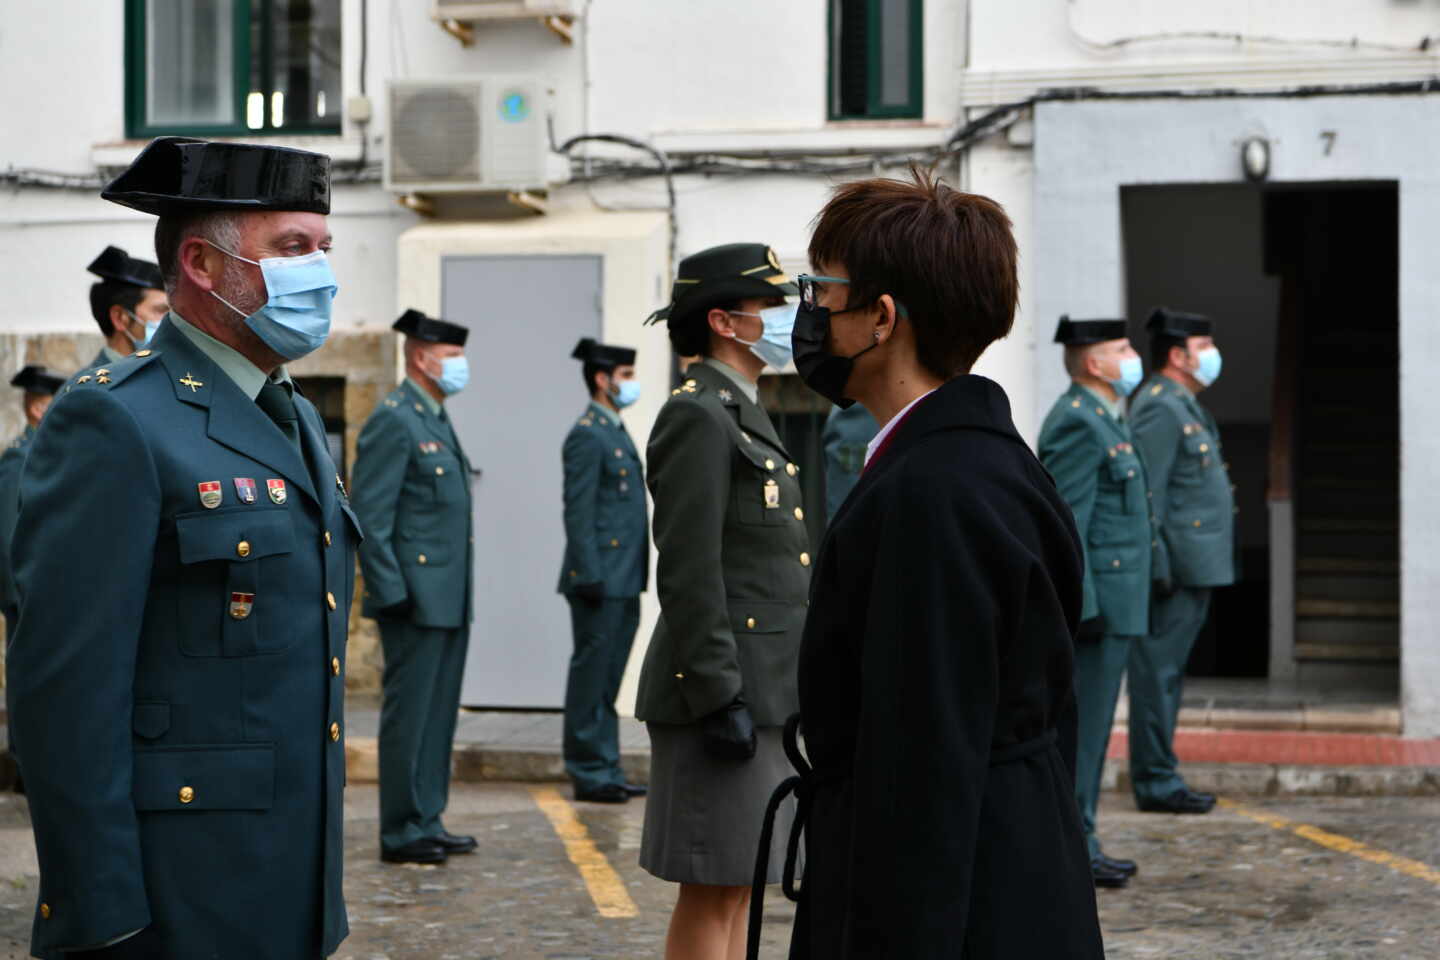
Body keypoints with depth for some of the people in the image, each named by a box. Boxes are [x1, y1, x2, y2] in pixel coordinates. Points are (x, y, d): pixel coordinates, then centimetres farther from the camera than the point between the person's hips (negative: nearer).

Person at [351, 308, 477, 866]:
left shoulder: (437, 421, 18)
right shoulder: (392, 421, -11)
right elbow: (369, 517, -16)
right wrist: (392, 594, -19)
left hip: (449, 602, 9)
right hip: (416, 601, -9)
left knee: (439, 715, 13)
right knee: (409, 716, -2)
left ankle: (427, 824, 21)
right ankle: (401, 833, 4)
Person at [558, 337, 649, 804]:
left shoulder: (616, 432, 19)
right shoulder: (587, 435, -11)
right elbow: (578, 512, -16)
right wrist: (590, 576, -20)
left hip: (623, 582, 10)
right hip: (601, 580, -10)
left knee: (607, 678, 13)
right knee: (591, 675, -3)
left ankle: (606, 770, 19)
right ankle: (588, 774, 3)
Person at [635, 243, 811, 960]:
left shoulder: (739, 414, 19)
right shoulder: (698, 416, -13)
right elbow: (688, 572, -19)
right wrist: (720, 698, -22)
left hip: (755, 696, 10)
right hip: (725, 691, -10)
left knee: (736, 884, 14)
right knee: (712, 892, -4)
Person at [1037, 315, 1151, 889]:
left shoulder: (1104, 418, 19)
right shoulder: (1077, 422, -14)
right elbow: (1065, 521, -19)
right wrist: (1081, 606, -22)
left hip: (1114, 601, 10)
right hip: (1097, 599, -10)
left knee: (1089, 726, 13)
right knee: (1081, 727, -5)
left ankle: (1079, 845, 18)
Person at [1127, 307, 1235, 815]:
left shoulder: (1186, 407, 20)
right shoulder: (1159, 409, -13)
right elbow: (1146, 496, -19)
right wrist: (1158, 568, -22)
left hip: (1197, 564, 10)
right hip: (1177, 565, -10)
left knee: (1166, 673, 13)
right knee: (1158, 673, -5)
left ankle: (1160, 778, 18)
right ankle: (1157, 782, -2)